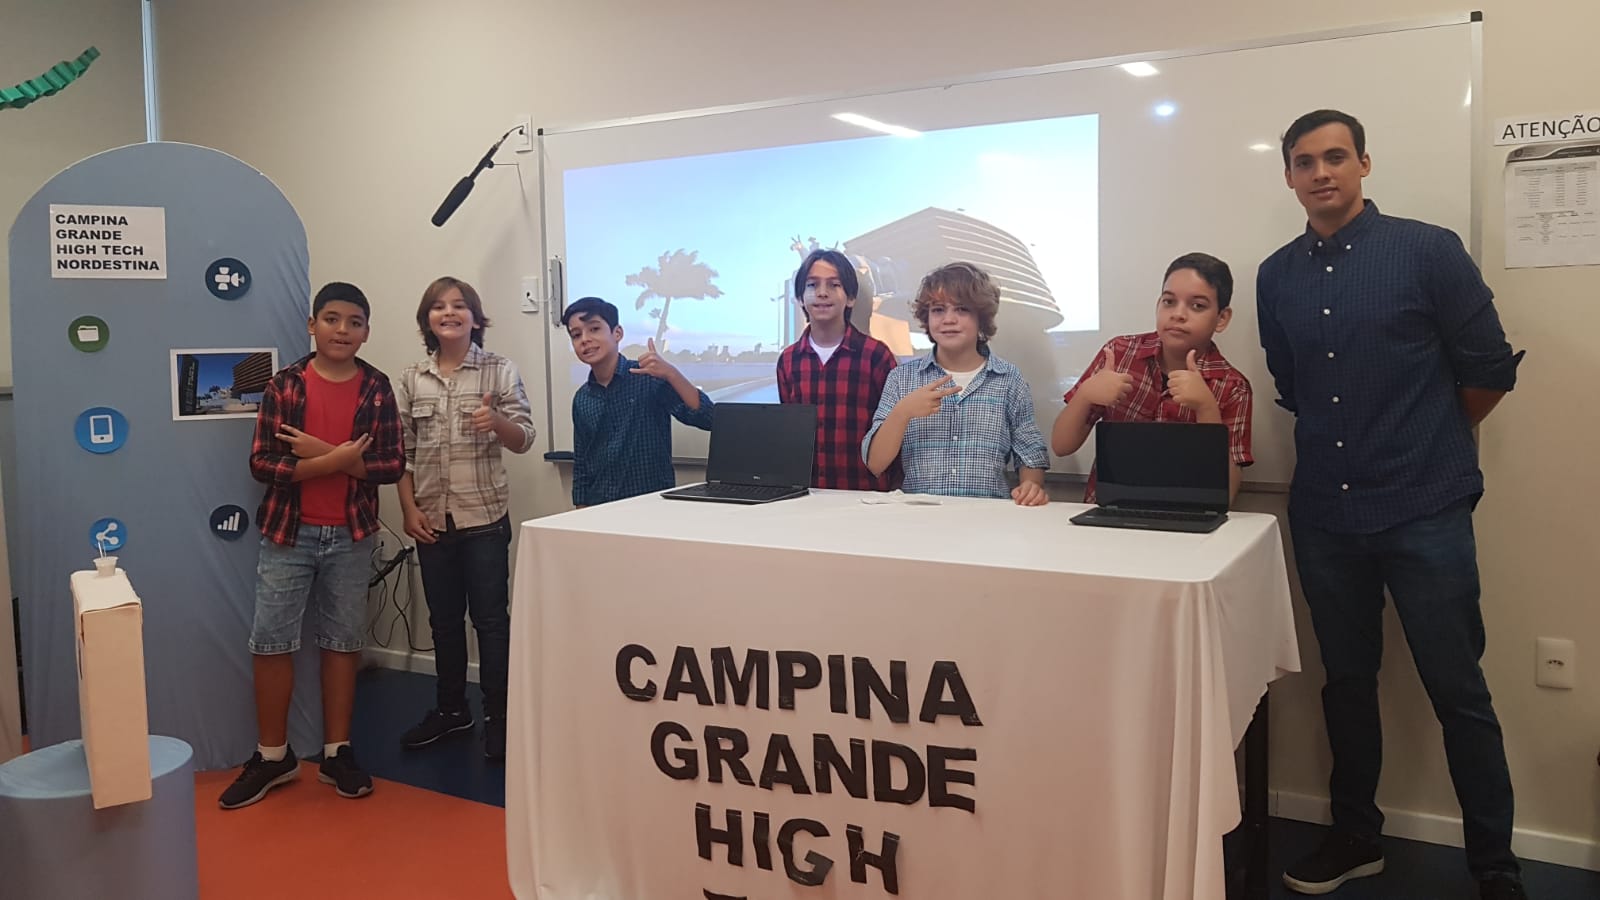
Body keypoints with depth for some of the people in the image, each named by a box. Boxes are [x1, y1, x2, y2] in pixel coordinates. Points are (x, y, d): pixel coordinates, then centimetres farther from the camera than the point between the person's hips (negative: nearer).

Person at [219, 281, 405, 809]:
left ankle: (337, 753, 21)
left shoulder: (377, 389, 0)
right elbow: (262, 464, -9)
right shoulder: (284, 385, -3)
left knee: (343, 641, 9)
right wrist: (339, 459, -18)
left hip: (351, 536, 1)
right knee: (270, 642, 2)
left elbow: (392, 466, -6)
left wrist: (323, 452, -16)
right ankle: (273, 756, 17)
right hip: (288, 533, -1)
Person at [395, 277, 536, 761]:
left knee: (490, 617, 2)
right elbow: (400, 451, 7)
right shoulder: (410, 379, 6)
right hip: (432, 519, 3)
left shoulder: (500, 370, -3)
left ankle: (497, 716, 13)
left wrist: (497, 421, -26)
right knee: (443, 618, 14)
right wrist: (409, 509, -1)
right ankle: (451, 708, 29)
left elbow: (524, 440, -5)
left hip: (485, 516, -3)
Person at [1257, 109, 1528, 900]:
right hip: (1324, 514, 4)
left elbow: (1490, 370, 0)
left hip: (1424, 511, -4)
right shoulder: (1276, 276, 5)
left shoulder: (1428, 251, -6)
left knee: (1457, 690, 3)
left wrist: (1429, 442, 10)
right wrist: (1344, 444, 14)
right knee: (1346, 681, 14)